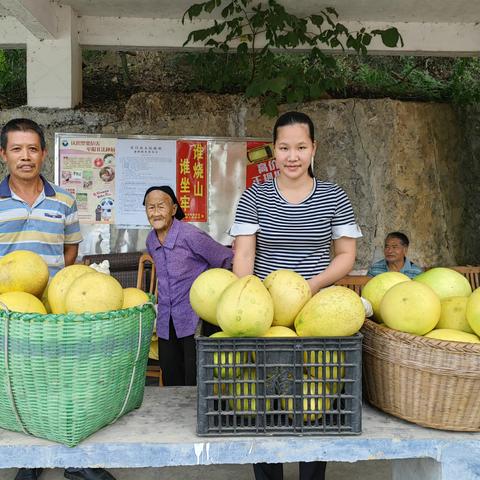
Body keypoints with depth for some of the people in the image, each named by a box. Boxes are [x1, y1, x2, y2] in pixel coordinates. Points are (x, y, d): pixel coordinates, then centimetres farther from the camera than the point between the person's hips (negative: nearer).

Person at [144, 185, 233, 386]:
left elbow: (227, 260, -10)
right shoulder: (151, 240, 6)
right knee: (170, 382, 14)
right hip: (166, 323, 7)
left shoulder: (191, 235, -16)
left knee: (195, 382, -1)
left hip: (194, 319, -6)